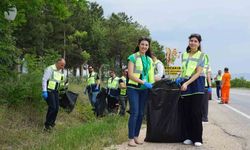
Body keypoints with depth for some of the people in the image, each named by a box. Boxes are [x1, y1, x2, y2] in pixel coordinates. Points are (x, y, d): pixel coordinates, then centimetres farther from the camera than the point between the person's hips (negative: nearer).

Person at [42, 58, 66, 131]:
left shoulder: (60, 71, 12)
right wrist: (44, 91, -22)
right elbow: (44, 80, -17)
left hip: (55, 91, 8)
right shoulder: (50, 69, -13)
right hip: (49, 91, -8)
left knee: (56, 107, 5)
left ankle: (51, 123, 18)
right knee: (52, 107, -14)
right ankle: (47, 125, -5)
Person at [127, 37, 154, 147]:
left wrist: (152, 85, 2)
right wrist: (144, 82, -18)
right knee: (134, 112, -12)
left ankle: (136, 136, 14)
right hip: (133, 88, -6)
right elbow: (130, 74, -11)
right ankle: (131, 138, -8)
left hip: (144, 89, 6)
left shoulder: (149, 60, 14)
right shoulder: (133, 57, -4)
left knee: (141, 113, 6)